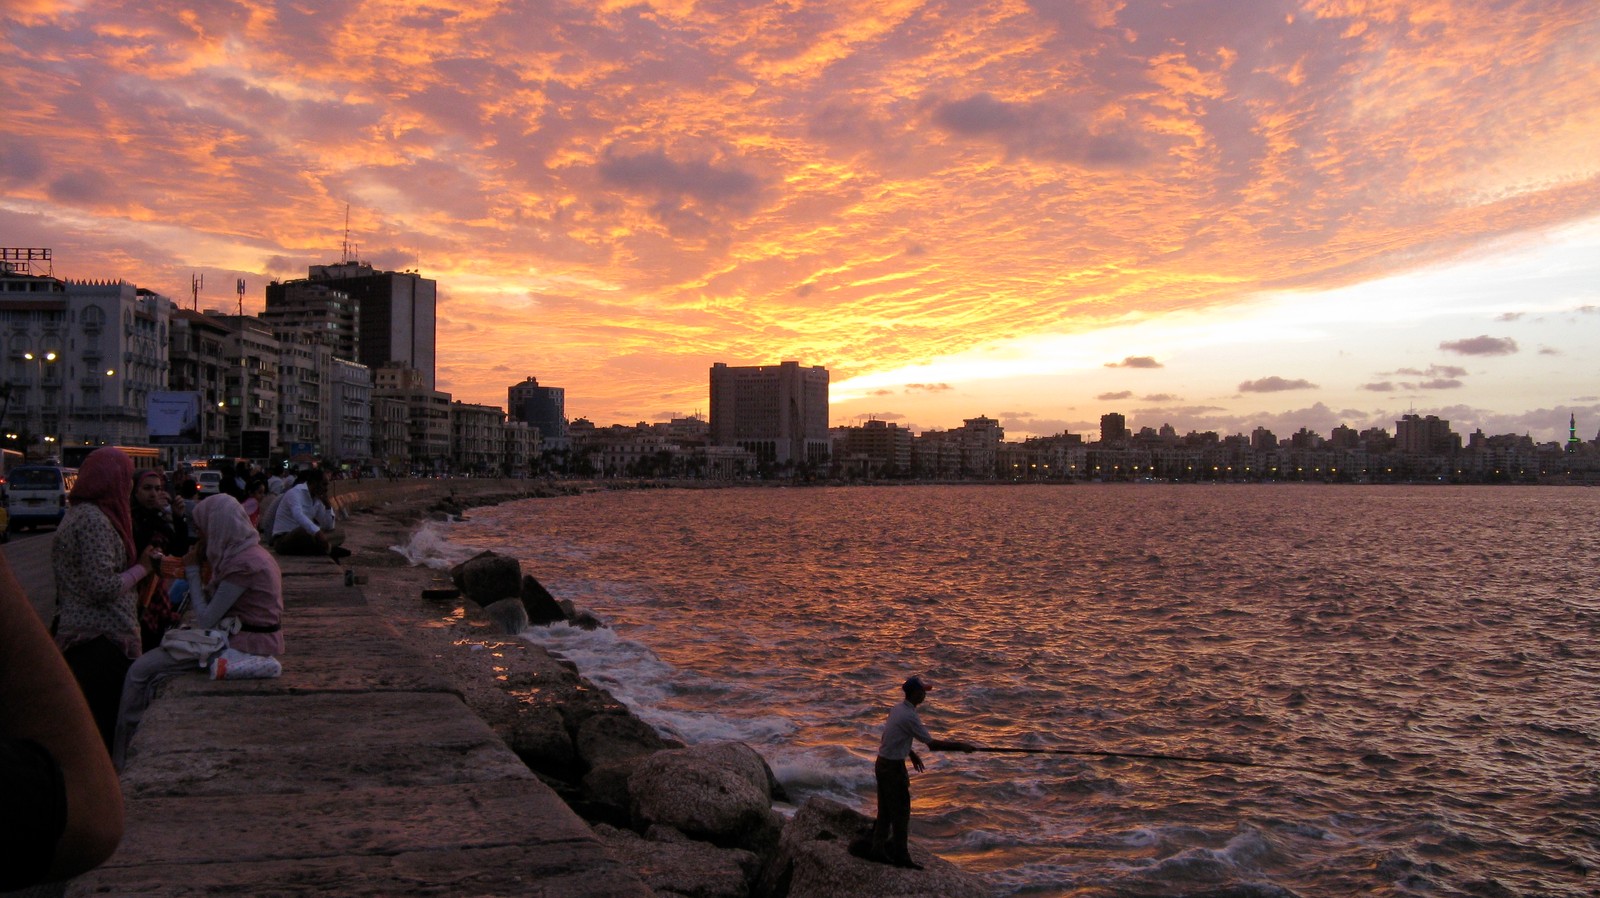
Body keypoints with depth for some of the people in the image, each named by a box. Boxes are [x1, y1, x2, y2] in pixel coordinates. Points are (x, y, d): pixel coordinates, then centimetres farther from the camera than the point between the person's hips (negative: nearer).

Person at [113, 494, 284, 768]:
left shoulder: (242, 564, -20)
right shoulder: (253, 552, 10)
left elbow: (206, 620, -17)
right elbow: (218, 606, 14)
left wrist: (193, 571, -7)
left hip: (241, 643, -10)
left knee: (141, 672, -6)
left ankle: (122, 757, 7)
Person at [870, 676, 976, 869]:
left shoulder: (897, 709, 7)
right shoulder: (909, 716, -20)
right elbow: (932, 744, -19)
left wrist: (911, 754, 25)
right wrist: (960, 746, -11)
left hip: (882, 764, 9)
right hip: (893, 767, -9)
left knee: (885, 810, 16)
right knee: (901, 812, 1)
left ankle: (878, 850, 23)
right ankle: (901, 856, 9)